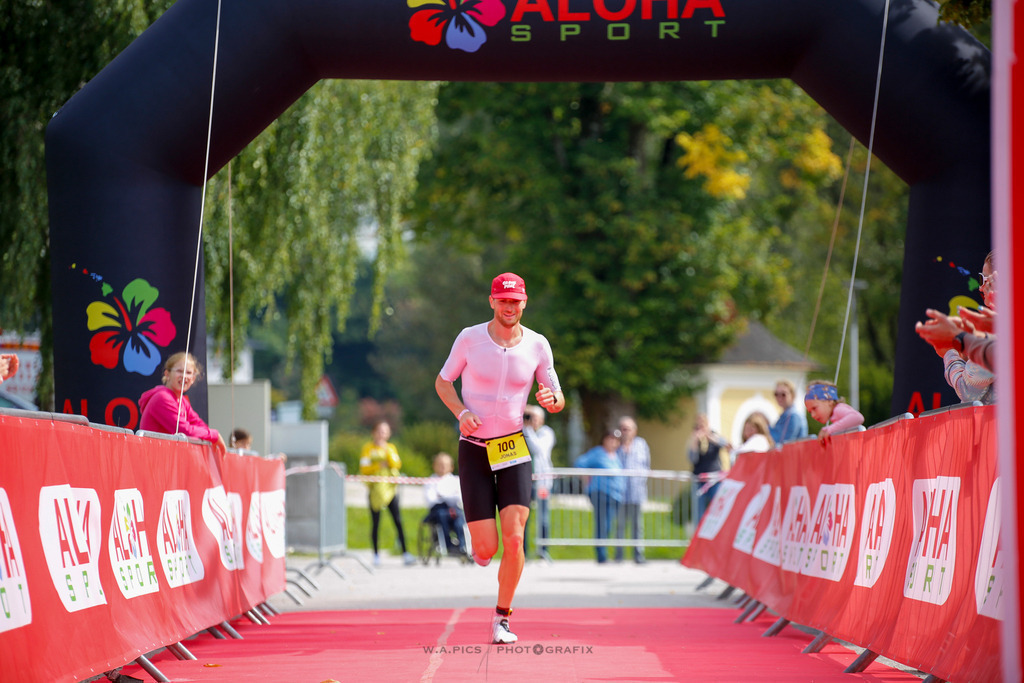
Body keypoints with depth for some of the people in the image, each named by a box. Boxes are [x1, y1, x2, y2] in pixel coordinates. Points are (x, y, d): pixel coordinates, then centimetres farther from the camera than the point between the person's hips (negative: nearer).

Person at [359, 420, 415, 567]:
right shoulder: (368, 448, 3)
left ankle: (405, 553, -8)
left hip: (390, 488, 2)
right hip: (375, 488, -2)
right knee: (375, 523, 0)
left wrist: (387, 451, -11)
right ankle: (376, 554, 9)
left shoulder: (391, 448, 13)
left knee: (398, 520, -6)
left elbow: (397, 465, -1)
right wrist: (378, 466, -15)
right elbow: (364, 469, -3)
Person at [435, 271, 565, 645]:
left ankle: (502, 617, 4)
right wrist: (461, 412, -10)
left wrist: (551, 400, -17)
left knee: (514, 539, -14)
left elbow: (558, 400, 8)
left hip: (513, 447, 1)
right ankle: (479, 540, 33)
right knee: (486, 548, -7)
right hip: (474, 449, -1)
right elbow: (443, 381, 8)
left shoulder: (537, 345, 0)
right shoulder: (470, 338, -4)